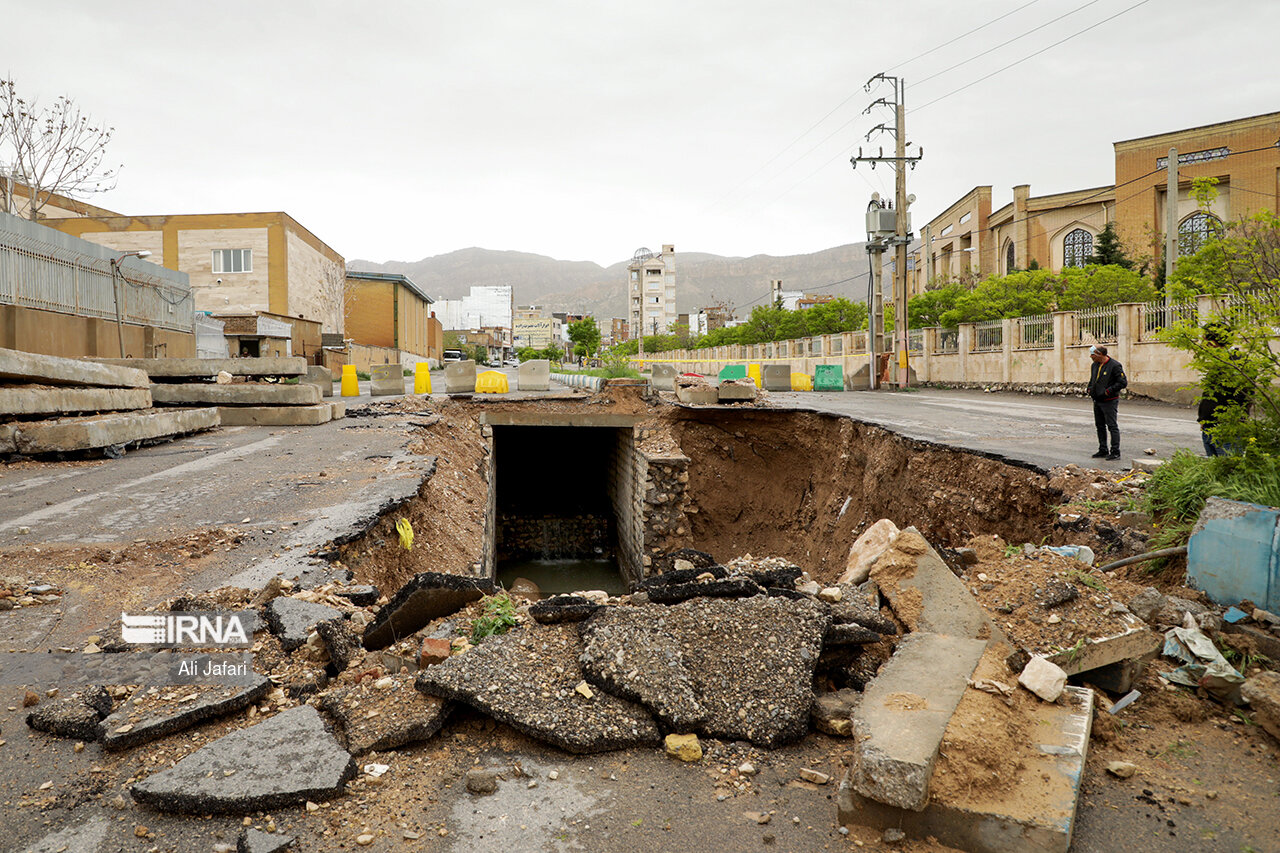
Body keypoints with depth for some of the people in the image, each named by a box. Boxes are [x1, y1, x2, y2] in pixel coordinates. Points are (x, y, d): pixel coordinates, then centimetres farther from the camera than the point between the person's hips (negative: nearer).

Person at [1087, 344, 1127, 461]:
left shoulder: (1115, 366, -13)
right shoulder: (1094, 365, 11)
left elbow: (1123, 382, -15)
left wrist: (1108, 391, -18)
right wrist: (1090, 389, 10)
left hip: (1109, 402, -8)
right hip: (1097, 401, 8)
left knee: (1112, 426, -4)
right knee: (1100, 426, 13)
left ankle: (1115, 452, 0)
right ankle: (1103, 451, 22)